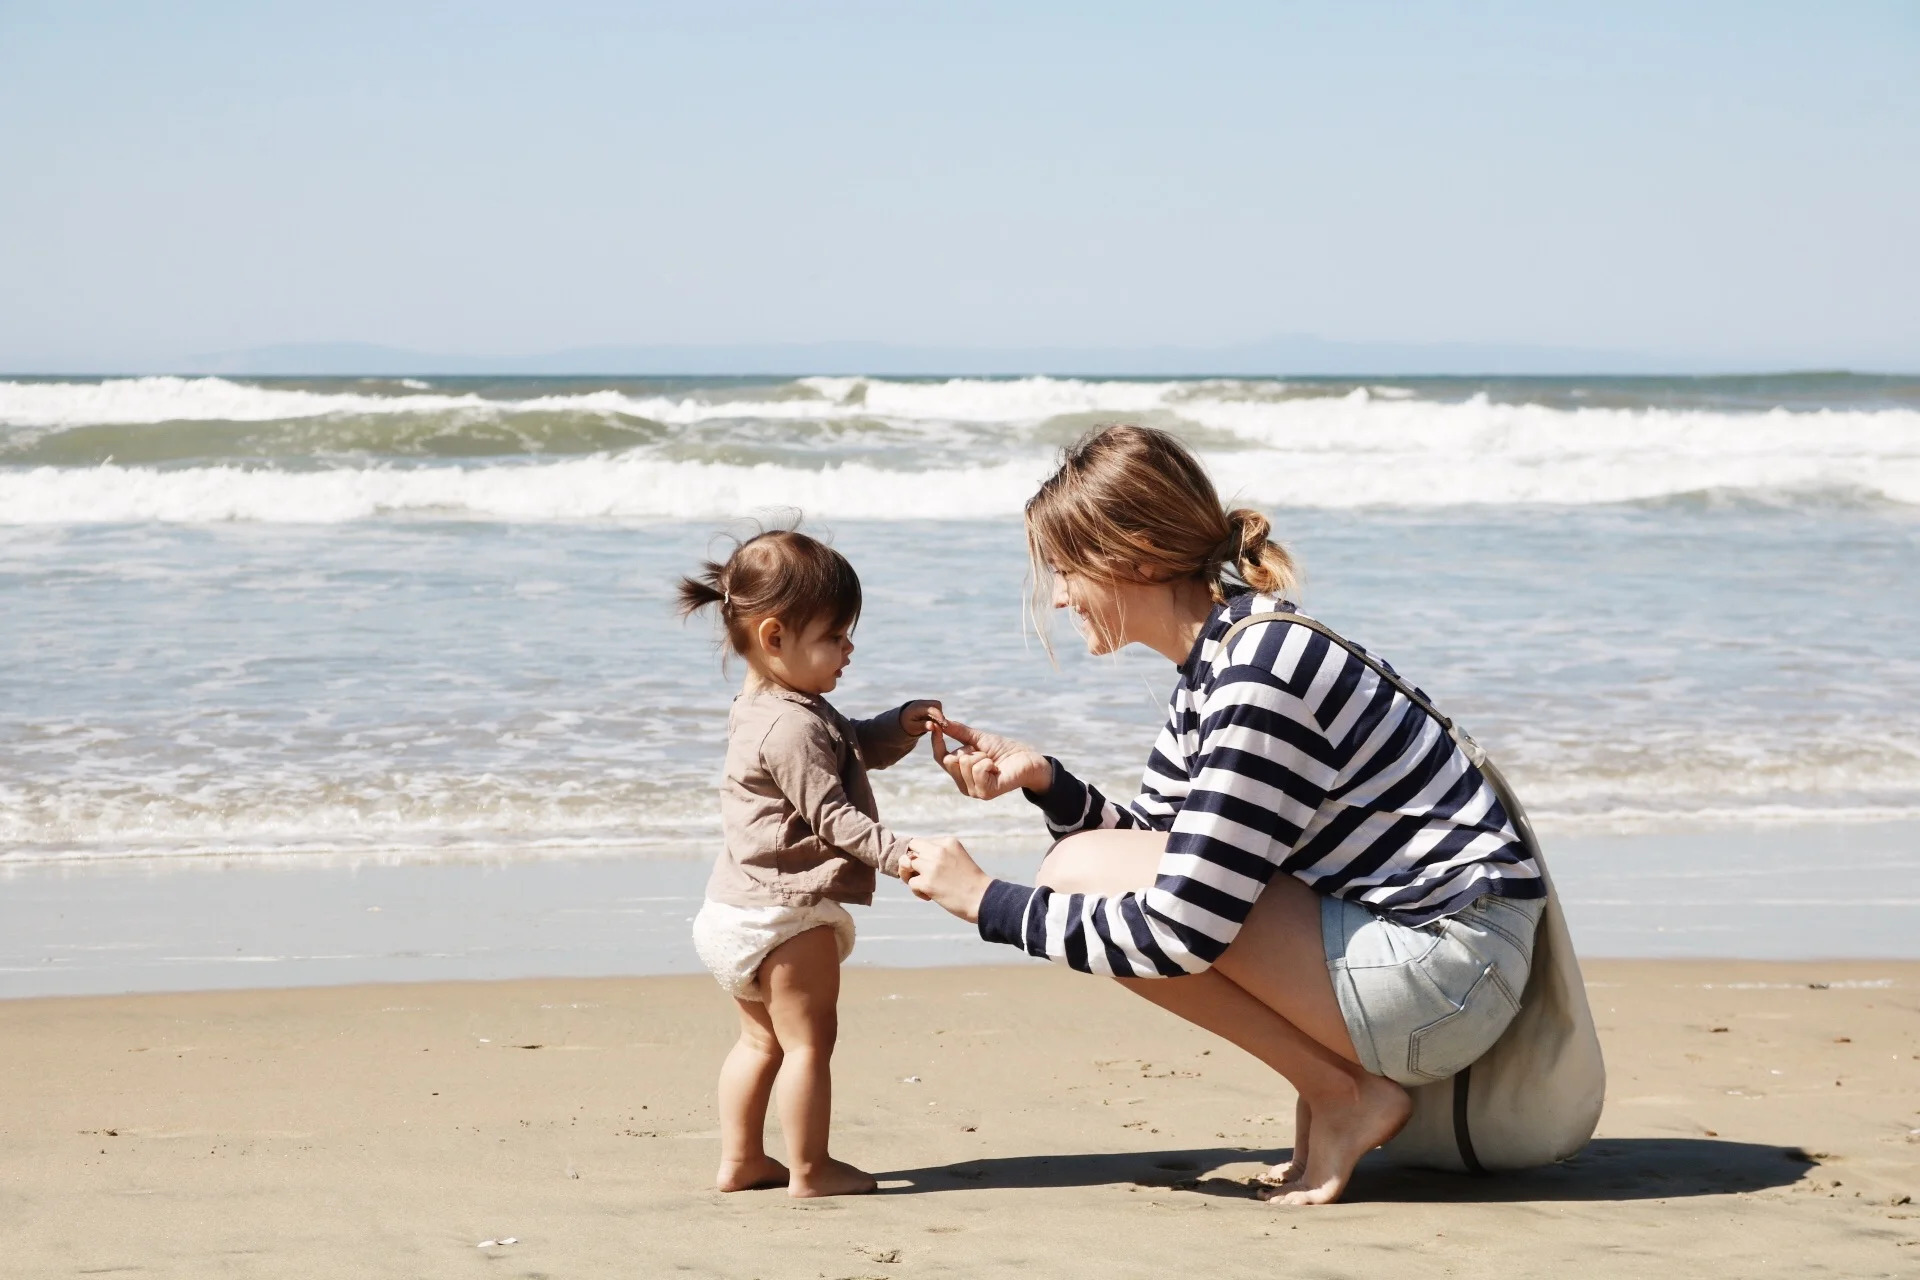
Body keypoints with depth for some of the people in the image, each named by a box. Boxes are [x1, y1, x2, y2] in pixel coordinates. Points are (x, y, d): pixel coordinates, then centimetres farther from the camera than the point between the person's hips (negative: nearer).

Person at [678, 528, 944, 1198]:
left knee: (761, 1039, 19)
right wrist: (897, 853, -29)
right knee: (808, 1039, -1)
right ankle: (810, 1170, 5)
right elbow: (832, 815, -24)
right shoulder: (793, 727, -21)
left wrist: (901, 726, 5)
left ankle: (740, 1160, 24)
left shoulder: (763, 708, 13)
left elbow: (854, 747, 22)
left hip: (737, 910, 11)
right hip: (785, 915, -11)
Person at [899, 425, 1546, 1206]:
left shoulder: (1259, 677, -21)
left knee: (1086, 874, -15)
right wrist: (1042, 780, 0)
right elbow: (1150, 839, 17)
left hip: (1450, 968, -10)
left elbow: (1179, 930, -24)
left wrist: (988, 902, -14)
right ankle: (1339, 1080, 11)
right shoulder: (1215, 668, 9)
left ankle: (1342, 1096, -5)